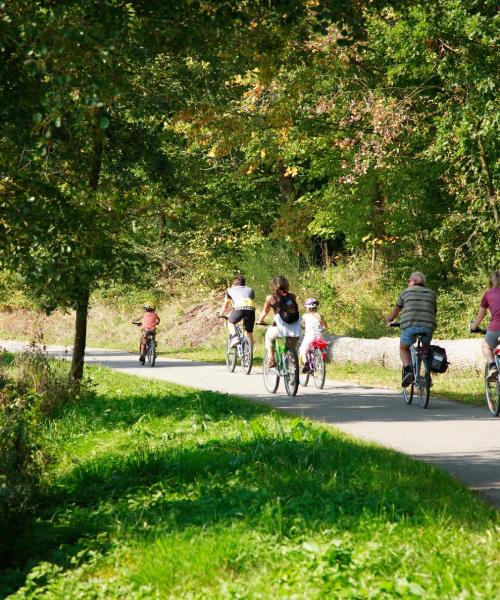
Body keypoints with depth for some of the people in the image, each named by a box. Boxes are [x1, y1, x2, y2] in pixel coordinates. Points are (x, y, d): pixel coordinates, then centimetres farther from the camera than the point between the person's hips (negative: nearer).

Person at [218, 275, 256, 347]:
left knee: (230, 322, 28)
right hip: (251, 309, 2)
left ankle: (234, 337, 3)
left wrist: (220, 315, 54)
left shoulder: (230, 290, 31)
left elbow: (225, 305, 38)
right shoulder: (250, 290, 36)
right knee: (249, 334, 15)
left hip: (239, 308, -2)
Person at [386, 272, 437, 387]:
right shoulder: (431, 293, 24)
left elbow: (397, 309, 33)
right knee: (426, 348, 30)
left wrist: (390, 319, 53)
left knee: (403, 348, 23)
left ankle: (407, 371, -3)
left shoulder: (406, 292, 19)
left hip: (410, 325, -2)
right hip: (428, 326, 2)